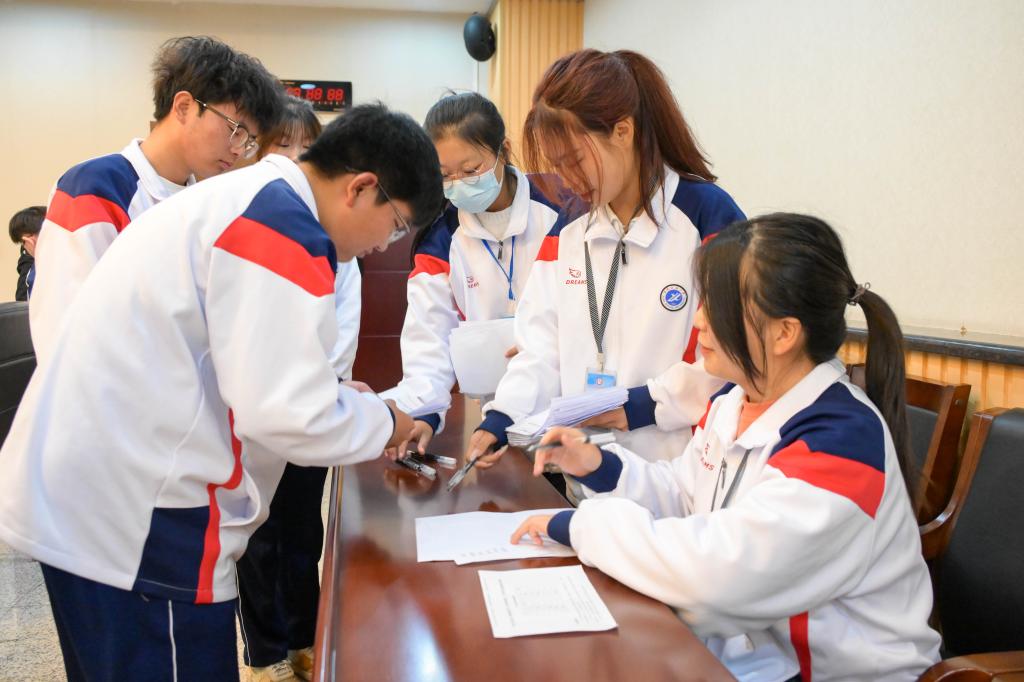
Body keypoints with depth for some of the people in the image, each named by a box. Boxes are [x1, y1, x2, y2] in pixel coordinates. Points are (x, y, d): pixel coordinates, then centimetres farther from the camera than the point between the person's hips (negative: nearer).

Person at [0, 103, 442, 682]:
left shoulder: (238, 198, 14)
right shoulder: (284, 227, -18)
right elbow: (285, 413, -22)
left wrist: (333, 394, 13)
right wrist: (385, 423, -5)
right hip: (132, 514, -10)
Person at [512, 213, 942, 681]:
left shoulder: (840, 442, -26)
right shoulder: (734, 400, 1)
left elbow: (718, 568, -34)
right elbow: (684, 499, 13)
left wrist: (580, 525, -23)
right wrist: (602, 467, -5)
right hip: (739, 634, 7)